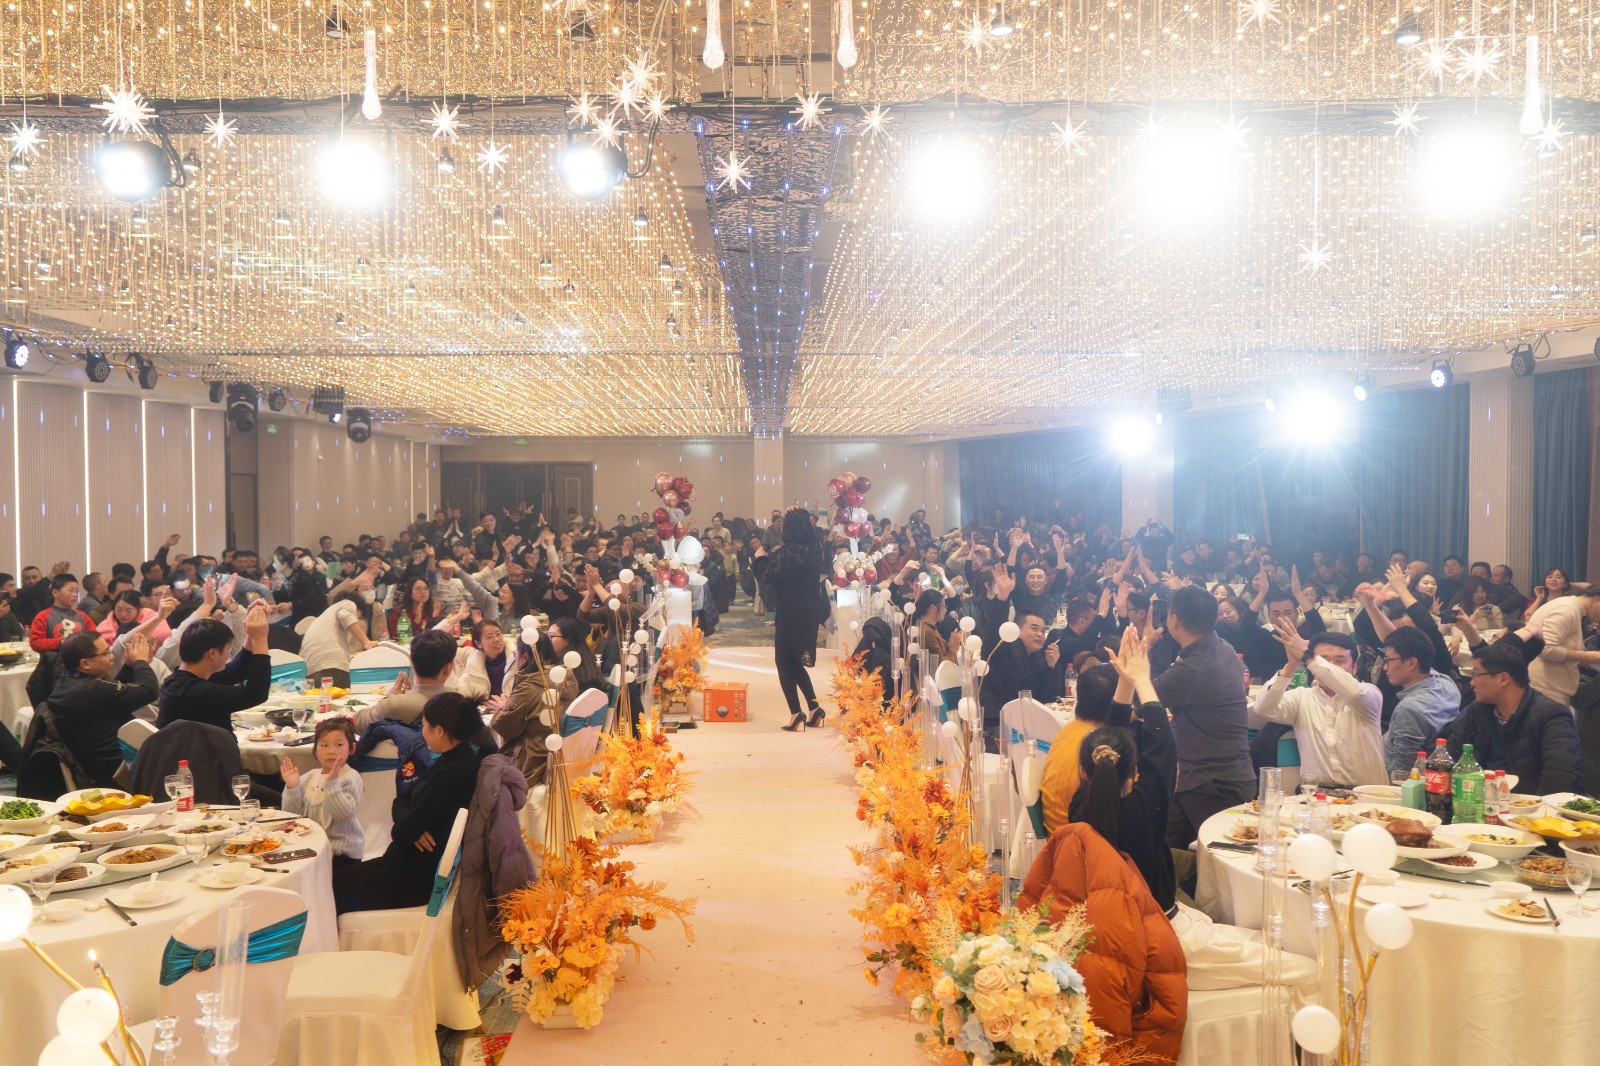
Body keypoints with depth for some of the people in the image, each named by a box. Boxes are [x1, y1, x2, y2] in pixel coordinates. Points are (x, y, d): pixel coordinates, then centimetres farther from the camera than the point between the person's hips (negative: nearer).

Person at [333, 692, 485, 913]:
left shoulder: (454, 775, -26)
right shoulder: (451, 761, 6)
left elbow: (402, 831, -22)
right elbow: (403, 804, 11)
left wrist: (404, 828, 0)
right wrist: (411, 828, -9)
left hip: (420, 878, -10)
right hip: (407, 861, 10)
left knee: (331, 899, -7)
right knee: (332, 879, 9)